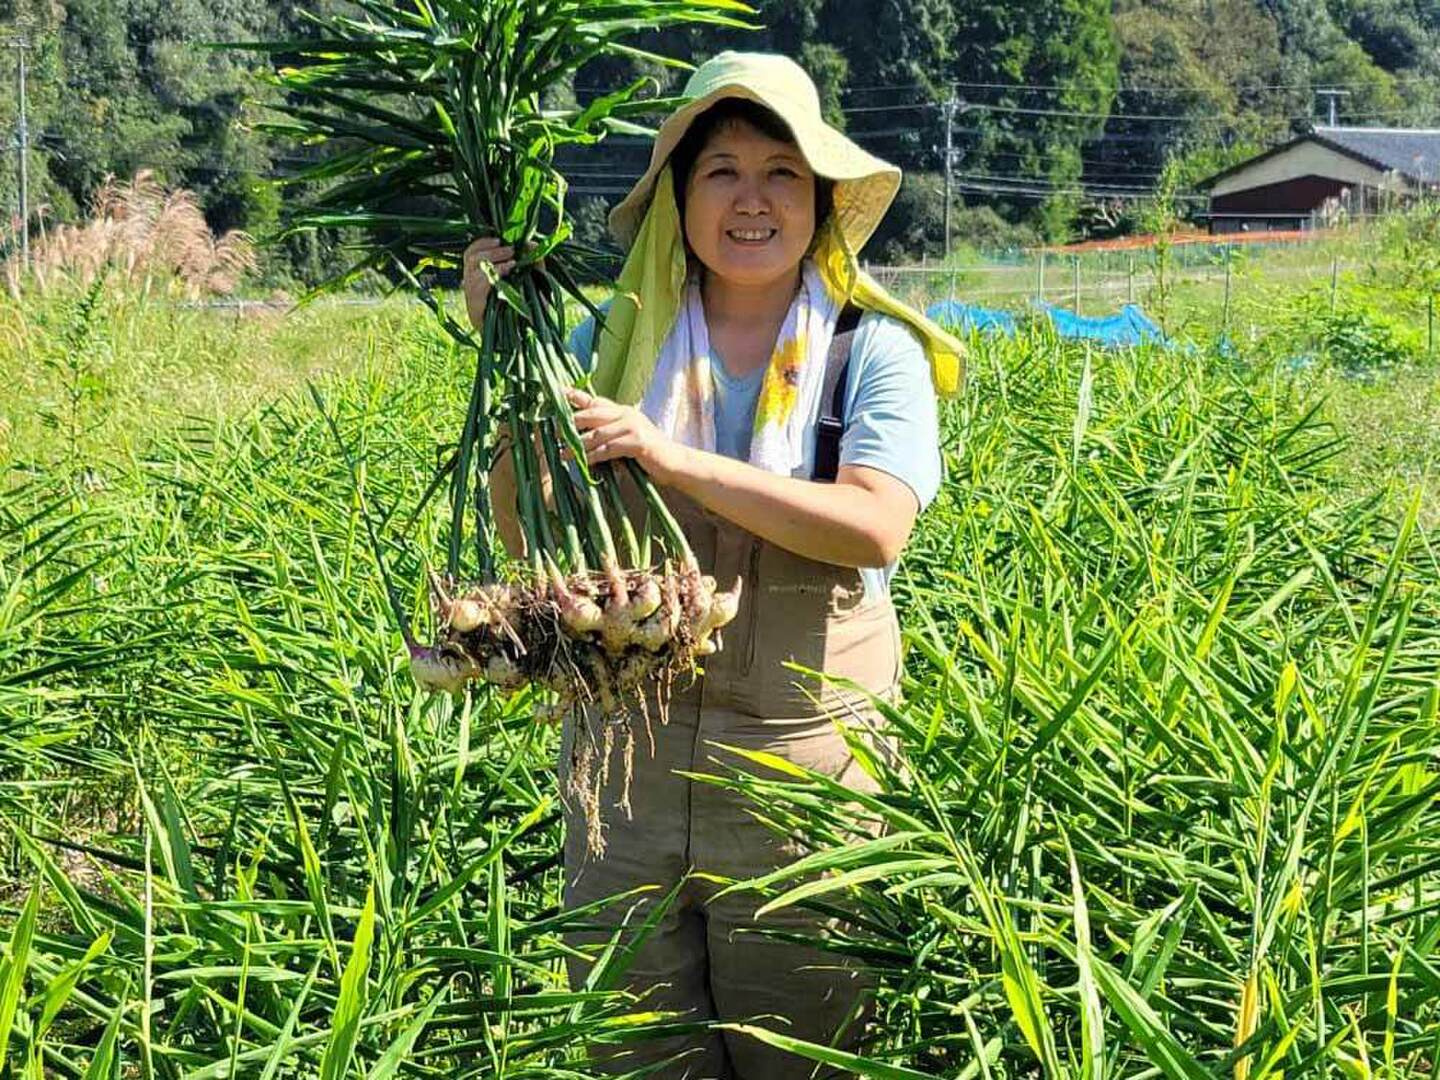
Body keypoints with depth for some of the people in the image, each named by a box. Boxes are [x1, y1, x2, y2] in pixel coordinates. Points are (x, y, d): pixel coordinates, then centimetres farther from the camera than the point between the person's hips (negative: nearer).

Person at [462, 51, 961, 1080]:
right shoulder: (617, 341, 3)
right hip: (630, 759, 2)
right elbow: (528, 535, 2)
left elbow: (876, 530, -19)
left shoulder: (873, 350, -4)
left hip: (804, 765, -2)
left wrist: (675, 456, -22)